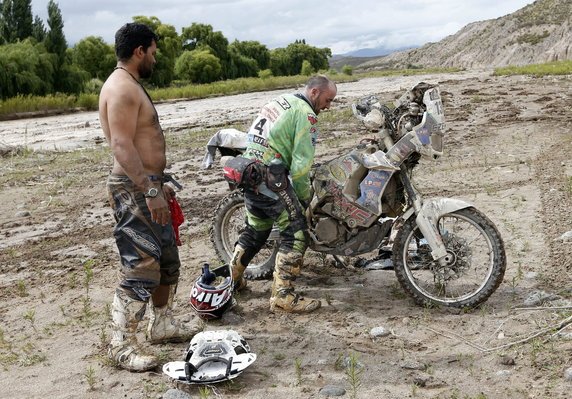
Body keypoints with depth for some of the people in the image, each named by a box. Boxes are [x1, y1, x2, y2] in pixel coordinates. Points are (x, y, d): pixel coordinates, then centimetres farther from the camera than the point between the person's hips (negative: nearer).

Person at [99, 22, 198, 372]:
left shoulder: (133, 86, 18)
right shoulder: (121, 88, -15)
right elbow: (122, 146, -24)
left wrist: (159, 184, 24)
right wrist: (150, 191, -28)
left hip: (147, 185, 11)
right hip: (134, 189, -11)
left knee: (167, 260, 18)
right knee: (141, 268, -9)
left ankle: (162, 324, 32)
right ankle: (122, 346, 0)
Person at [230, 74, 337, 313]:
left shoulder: (279, 102, 22)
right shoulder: (305, 114, -7)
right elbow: (301, 162, -13)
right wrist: (305, 197, -1)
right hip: (269, 177, -10)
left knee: (256, 230, 24)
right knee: (296, 233, -5)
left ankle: (231, 279, 35)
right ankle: (282, 296, -6)